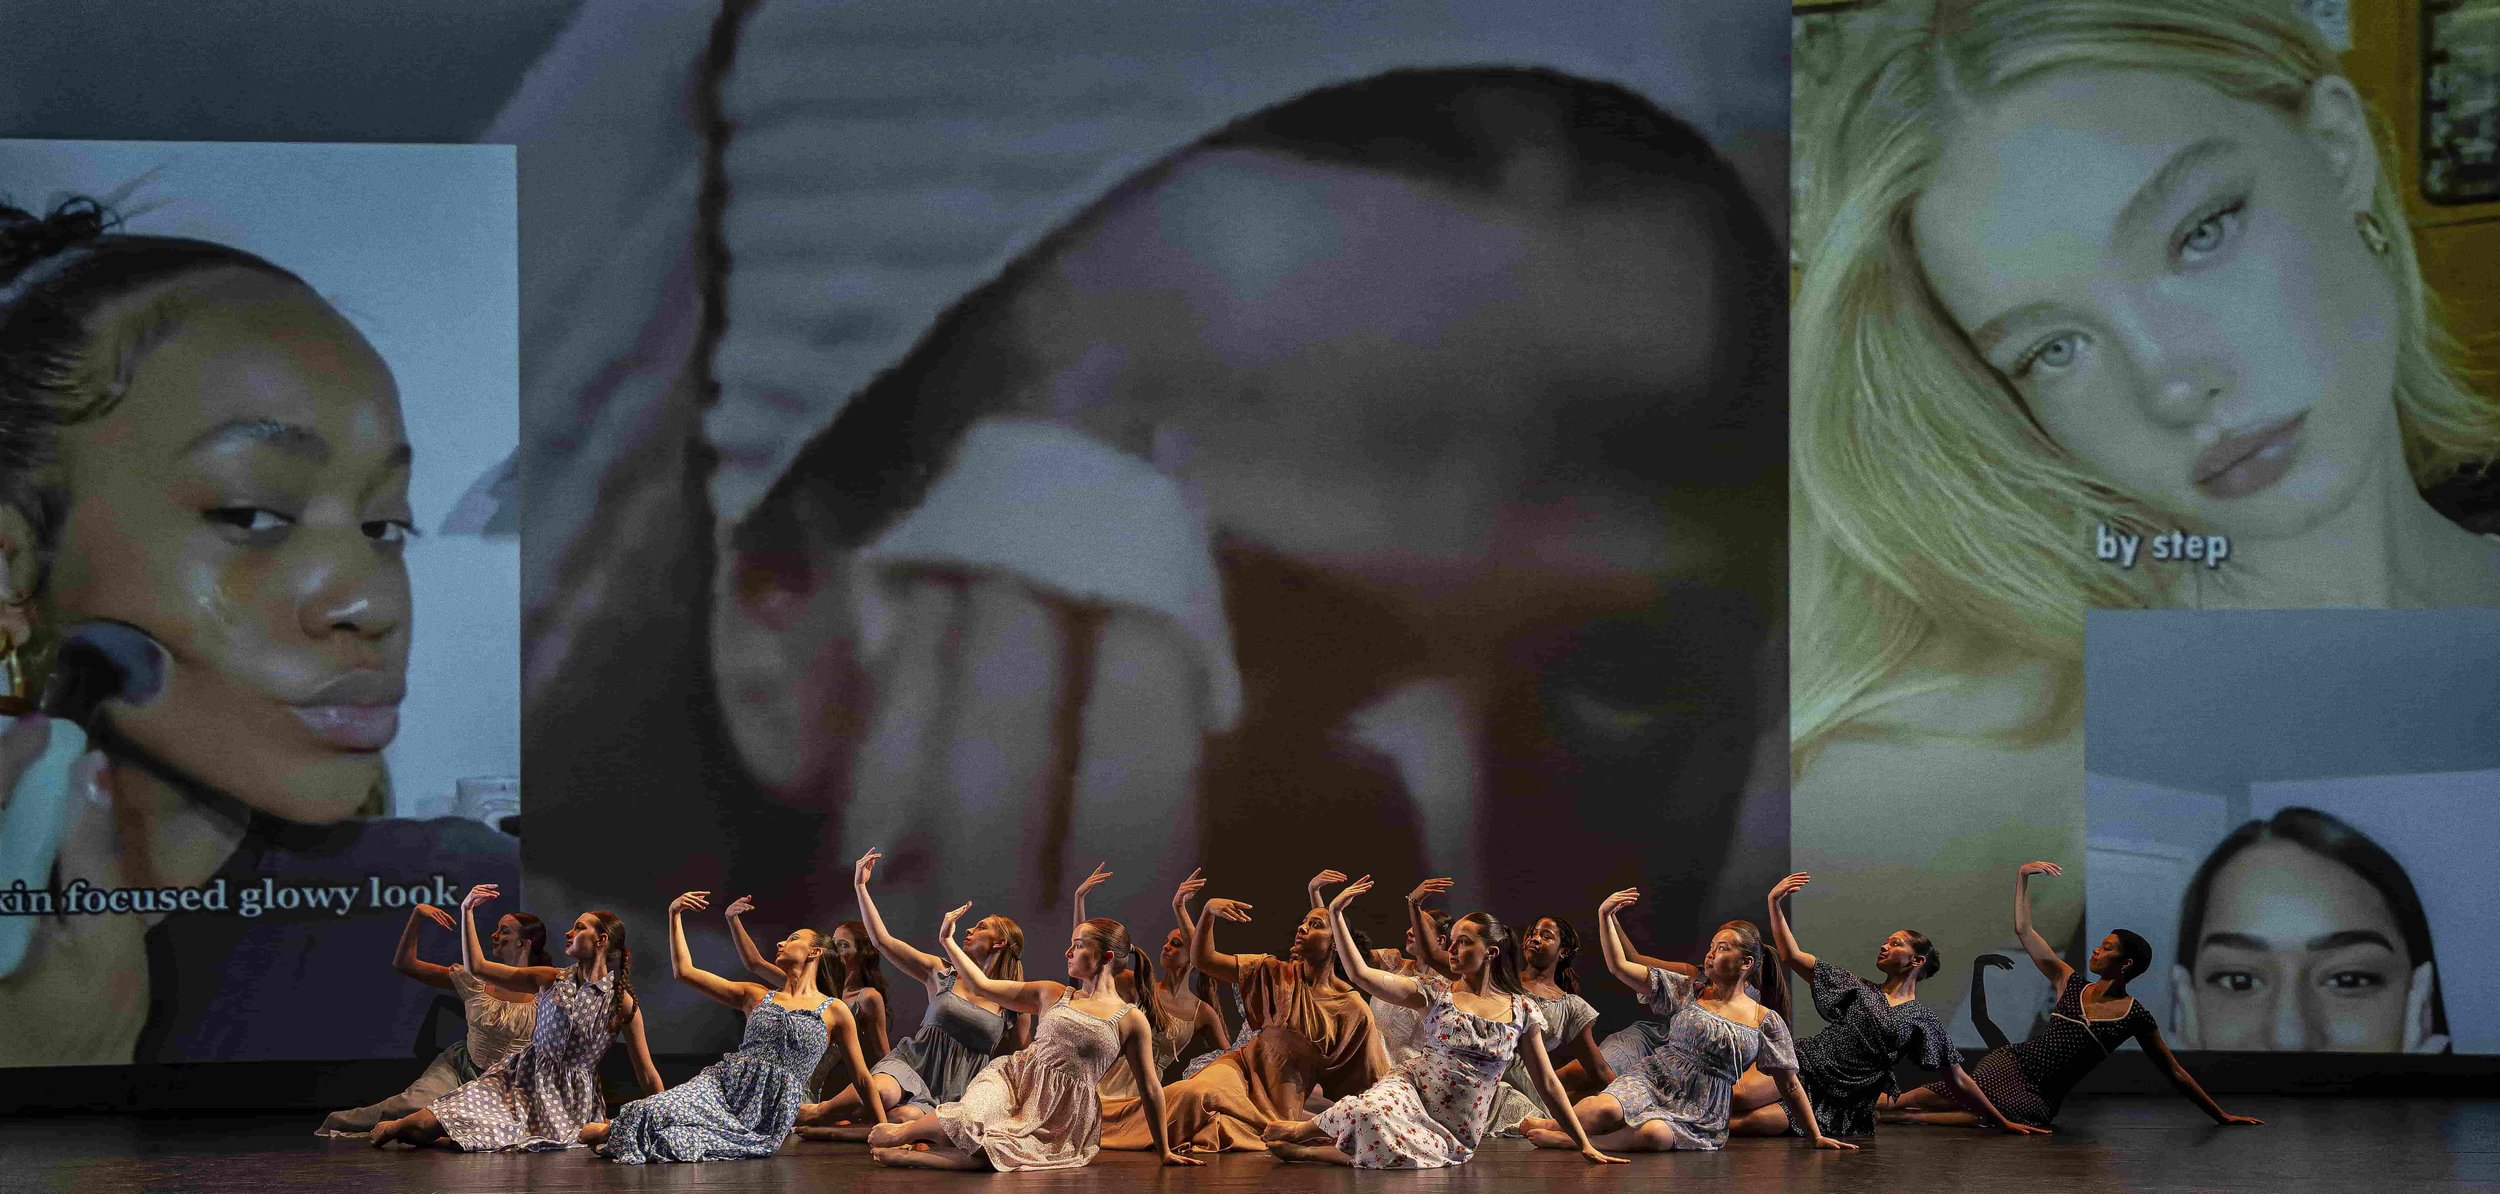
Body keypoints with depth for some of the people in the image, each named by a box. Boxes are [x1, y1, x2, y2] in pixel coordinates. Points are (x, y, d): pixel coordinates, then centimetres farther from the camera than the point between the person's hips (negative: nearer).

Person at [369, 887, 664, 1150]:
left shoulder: (623, 1004, -7)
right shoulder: (551, 980, 3)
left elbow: (647, 1074, -2)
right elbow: (478, 966, 6)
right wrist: (467, 911, -1)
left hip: (569, 1099, -3)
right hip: (522, 1077, 3)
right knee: (427, 1122, -14)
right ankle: (393, 1128, 19)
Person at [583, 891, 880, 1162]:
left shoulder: (834, 1011, 9)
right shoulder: (755, 996, 18)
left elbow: (861, 1078, 12)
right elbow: (684, 971, 16)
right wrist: (674, 916, 11)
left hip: (767, 1120, -3)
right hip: (721, 1086, 3)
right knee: (655, 1111, -28)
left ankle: (612, 1133, -2)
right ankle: (608, 1131, 0)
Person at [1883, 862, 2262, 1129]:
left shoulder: (2136, 1017, 1)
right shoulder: (2072, 983, 11)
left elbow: (2176, 1074, 7)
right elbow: (2024, 930, 11)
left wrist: (2221, 1115, 7)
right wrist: (2022, 877, 5)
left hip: (2041, 1097, -4)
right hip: (2012, 1063, 4)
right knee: (1943, 1095, -23)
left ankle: (1905, 1115, -35)